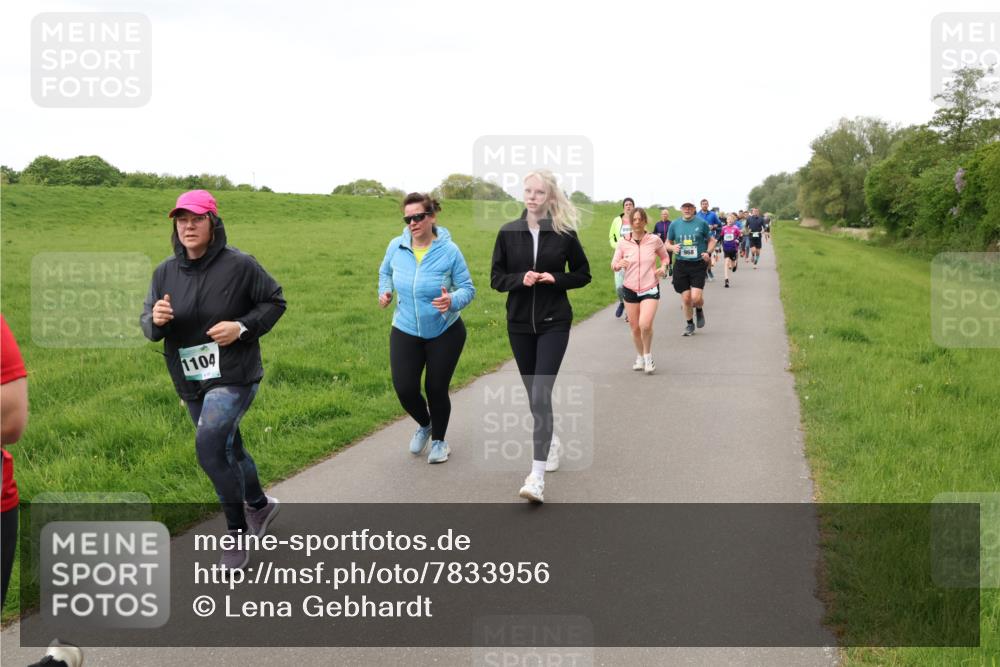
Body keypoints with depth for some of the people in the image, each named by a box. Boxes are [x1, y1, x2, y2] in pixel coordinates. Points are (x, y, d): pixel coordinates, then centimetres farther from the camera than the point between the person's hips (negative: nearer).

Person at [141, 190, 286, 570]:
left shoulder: (239, 265, -12)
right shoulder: (165, 272, 0)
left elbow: (275, 302, -2)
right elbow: (147, 324, 4)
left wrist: (242, 327, -18)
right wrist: (156, 320, -20)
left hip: (234, 375, -6)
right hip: (190, 381, 6)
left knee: (209, 445, -22)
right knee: (226, 447, 19)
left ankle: (238, 533, -6)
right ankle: (259, 505, 46)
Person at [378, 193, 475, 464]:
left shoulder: (449, 251, -17)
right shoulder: (396, 246, -8)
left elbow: (467, 288, -11)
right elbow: (385, 271, 14)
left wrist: (452, 300, -32)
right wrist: (385, 291, -6)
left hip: (445, 332, -2)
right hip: (405, 331, 3)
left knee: (436, 389, 4)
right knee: (404, 389, -4)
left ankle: (439, 440, 33)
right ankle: (424, 425, 32)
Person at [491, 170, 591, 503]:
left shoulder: (564, 232, -3)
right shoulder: (508, 232, 1)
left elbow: (583, 274, 6)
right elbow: (496, 278, 4)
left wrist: (555, 279, -13)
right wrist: (521, 279, -16)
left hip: (554, 323, -3)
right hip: (519, 323, 3)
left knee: (541, 395, -15)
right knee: (533, 394, 15)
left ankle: (537, 476, -17)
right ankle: (550, 441, 43)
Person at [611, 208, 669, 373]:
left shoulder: (654, 240, -4)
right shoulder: (623, 243, -2)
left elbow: (664, 256, 13)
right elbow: (613, 265, 1)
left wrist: (663, 267, -7)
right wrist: (618, 265, -22)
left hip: (650, 289, -2)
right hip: (630, 290, 2)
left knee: (645, 325, -20)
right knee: (635, 328, 8)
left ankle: (648, 356, 4)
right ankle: (640, 357, 33)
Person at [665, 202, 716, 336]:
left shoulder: (701, 223, -1)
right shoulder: (674, 224, 4)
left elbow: (711, 240, 9)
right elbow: (667, 243, 13)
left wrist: (708, 252, -9)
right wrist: (673, 247, -9)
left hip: (698, 264, -2)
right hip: (681, 265, 2)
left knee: (696, 297, -13)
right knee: (686, 298, 3)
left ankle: (699, 310, 23)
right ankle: (690, 324, 24)